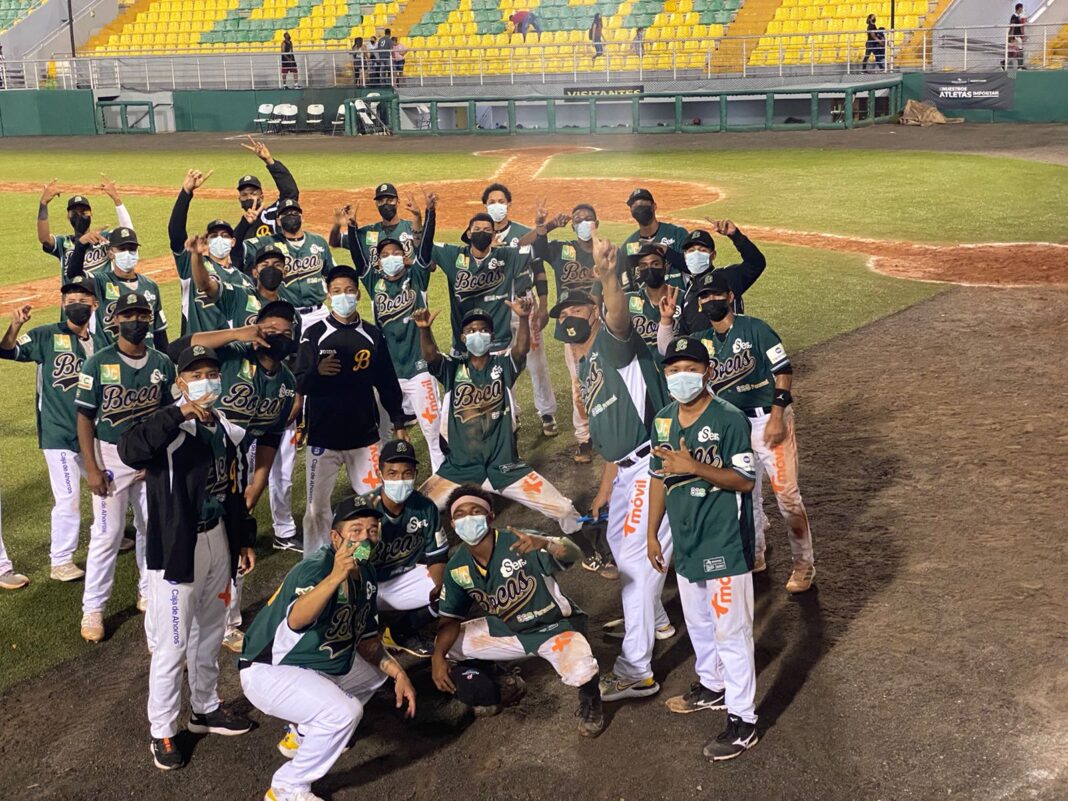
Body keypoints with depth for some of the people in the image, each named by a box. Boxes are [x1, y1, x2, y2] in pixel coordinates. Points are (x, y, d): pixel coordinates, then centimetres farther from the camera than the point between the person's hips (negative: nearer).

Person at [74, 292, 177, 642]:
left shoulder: (163, 363, 1)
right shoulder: (98, 362, -8)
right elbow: (85, 417, -7)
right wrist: (91, 468, -13)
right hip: (111, 457, -3)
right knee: (107, 534, -1)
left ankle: (149, 593, 31)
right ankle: (92, 609, 10)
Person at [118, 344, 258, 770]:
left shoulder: (225, 427, 7)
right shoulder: (169, 426, -15)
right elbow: (129, 450, -37)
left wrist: (245, 539, 17)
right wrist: (180, 412, -40)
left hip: (218, 543, 7)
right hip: (177, 550, -7)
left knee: (210, 634, 21)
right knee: (172, 644, 0)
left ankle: (205, 709, 39)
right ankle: (162, 731, 14)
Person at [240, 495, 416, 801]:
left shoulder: (367, 575, 2)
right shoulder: (314, 568, -24)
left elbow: (366, 638, 12)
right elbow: (296, 621, -45)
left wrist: (397, 673, 0)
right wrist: (335, 577, -57)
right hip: (269, 672, -9)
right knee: (344, 712, -29)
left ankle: (300, 735, 25)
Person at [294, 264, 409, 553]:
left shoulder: (372, 335, 5)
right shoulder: (314, 334, -2)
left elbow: (387, 383, 10)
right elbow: (300, 385, -6)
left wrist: (399, 423, 8)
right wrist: (317, 371, -26)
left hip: (364, 437, 2)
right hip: (323, 438, -2)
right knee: (317, 507, 1)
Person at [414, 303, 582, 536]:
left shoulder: (503, 365, 1)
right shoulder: (453, 368, 2)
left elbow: (521, 349, -19)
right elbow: (430, 356, -17)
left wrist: (524, 318, -39)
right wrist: (424, 329, -38)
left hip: (505, 466, -1)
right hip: (459, 468, 1)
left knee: (565, 512, -9)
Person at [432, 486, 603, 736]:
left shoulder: (519, 544, -26)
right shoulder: (457, 568, -10)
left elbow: (574, 554, -35)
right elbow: (450, 619, -1)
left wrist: (544, 543, -57)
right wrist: (438, 657, -19)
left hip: (554, 626, -5)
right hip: (506, 629, 6)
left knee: (581, 673, -34)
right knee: (442, 644, -4)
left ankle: (590, 702, 5)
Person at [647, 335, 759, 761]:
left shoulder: (729, 419, -17)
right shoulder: (663, 420, 4)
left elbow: (745, 480, -18)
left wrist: (695, 467, -29)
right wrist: (652, 533, 13)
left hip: (724, 545, -7)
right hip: (685, 542, 7)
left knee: (730, 630, 0)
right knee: (697, 622, 23)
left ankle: (742, 719, 10)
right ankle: (712, 684, 45)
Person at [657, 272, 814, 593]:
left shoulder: (753, 327, -10)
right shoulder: (701, 341, 7)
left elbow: (784, 371, -12)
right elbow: (667, 351, -1)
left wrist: (777, 416, -18)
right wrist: (666, 318, -15)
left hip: (769, 420, -6)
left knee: (787, 496, -4)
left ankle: (804, 564, 10)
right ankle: (754, 557, 34)